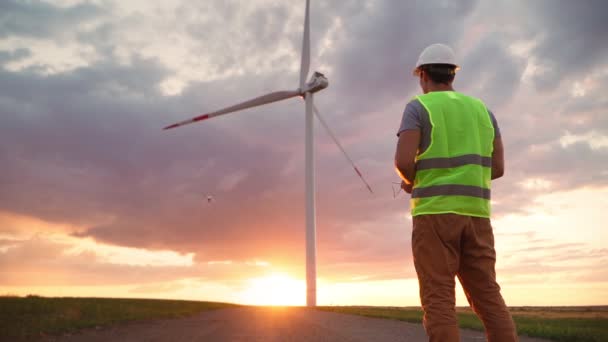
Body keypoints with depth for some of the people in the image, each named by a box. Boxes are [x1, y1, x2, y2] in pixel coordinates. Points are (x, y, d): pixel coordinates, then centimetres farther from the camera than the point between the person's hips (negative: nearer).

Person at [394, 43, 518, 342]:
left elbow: (403, 161, -14)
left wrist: (411, 181, 10)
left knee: (438, 300, -4)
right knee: (487, 297, 5)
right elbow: (497, 168, 13)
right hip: (473, 213, 5)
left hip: (434, 213, -5)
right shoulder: (480, 110, 17)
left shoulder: (417, 108, 0)